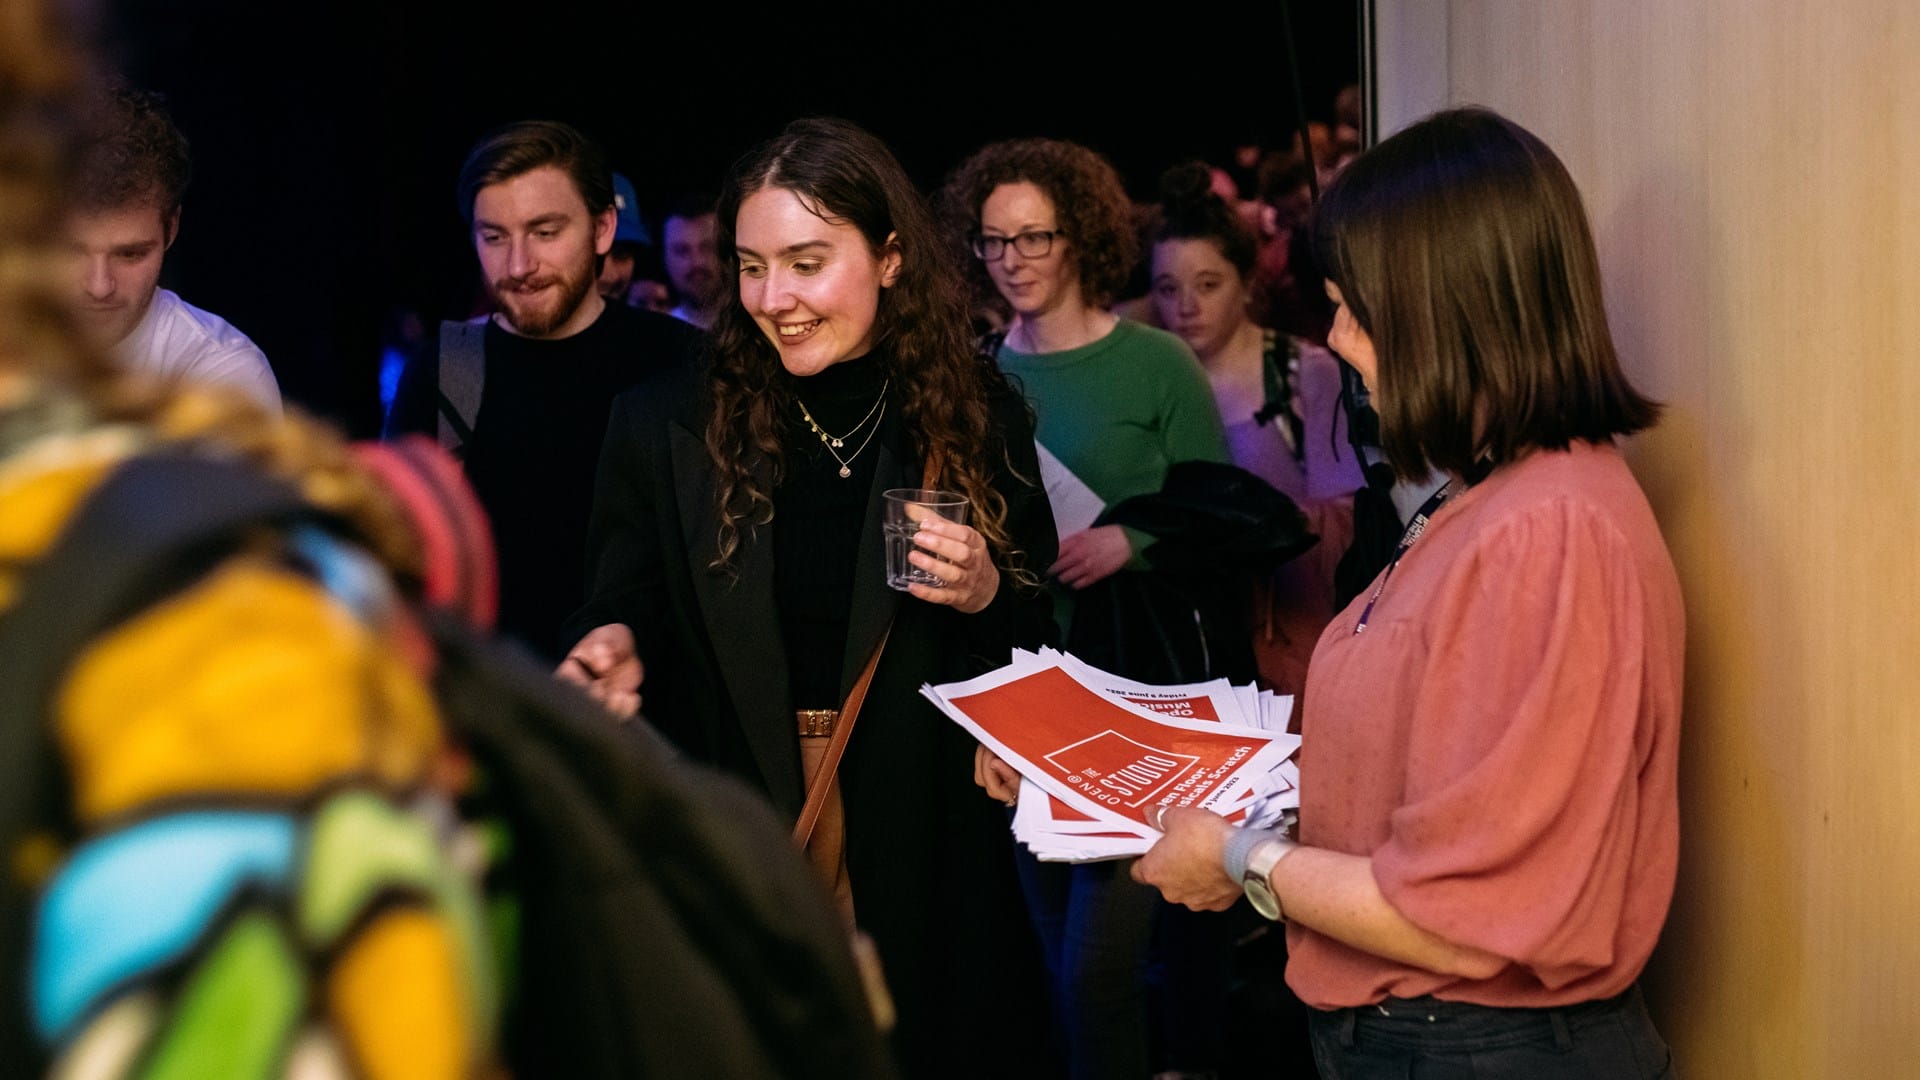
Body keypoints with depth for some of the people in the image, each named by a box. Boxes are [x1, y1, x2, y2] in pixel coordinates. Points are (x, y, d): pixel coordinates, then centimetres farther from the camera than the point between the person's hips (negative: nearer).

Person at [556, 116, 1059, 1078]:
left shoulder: (977, 420, 0)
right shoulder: (666, 428, -1)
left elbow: (1038, 646, 7)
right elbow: (623, 612, 5)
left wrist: (985, 595, -13)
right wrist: (616, 650, -17)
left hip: (922, 852, 1)